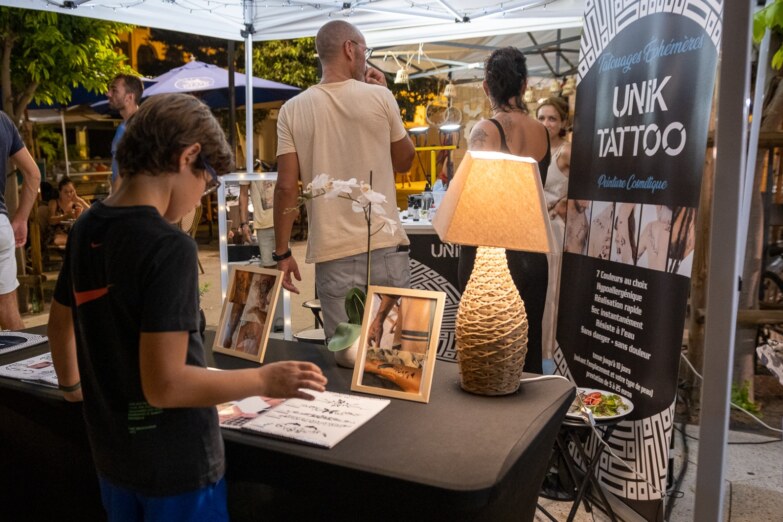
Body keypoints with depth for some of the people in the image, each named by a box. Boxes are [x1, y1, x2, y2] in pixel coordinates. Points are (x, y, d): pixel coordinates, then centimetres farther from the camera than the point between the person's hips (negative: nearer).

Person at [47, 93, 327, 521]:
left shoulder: (86, 229, -1)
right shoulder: (168, 247, -26)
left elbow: (60, 322, 14)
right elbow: (164, 385, -28)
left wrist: (71, 385, 32)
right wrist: (264, 380, -17)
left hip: (113, 454, 7)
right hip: (175, 464, -7)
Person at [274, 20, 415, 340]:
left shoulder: (293, 110, 1)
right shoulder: (379, 97, -2)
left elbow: (286, 187, -3)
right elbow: (404, 161, 12)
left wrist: (282, 253, 5)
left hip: (332, 254, 1)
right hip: (385, 247, 0)